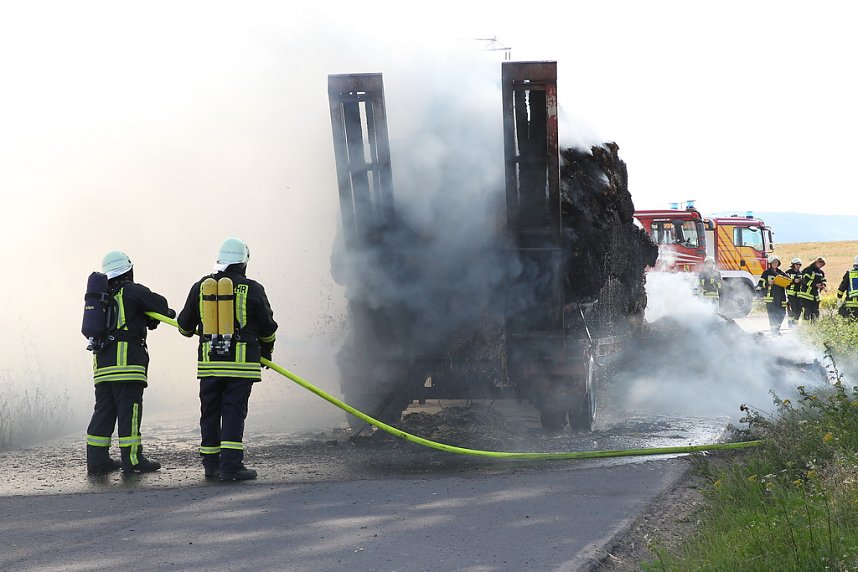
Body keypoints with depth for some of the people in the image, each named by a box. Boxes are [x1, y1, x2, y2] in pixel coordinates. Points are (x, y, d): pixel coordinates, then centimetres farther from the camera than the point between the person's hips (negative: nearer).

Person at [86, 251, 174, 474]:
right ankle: (132, 459, -8)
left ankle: (96, 458, 6)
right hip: (126, 355, -7)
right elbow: (158, 303, -11)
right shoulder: (132, 290, -1)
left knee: (104, 409, 8)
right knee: (129, 407, -6)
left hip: (102, 359, 7)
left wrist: (147, 320, 18)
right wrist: (168, 312, 10)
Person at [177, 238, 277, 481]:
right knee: (234, 413, -4)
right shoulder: (252, 290, -3)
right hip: (241, 361, -3)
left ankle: (211, 464, 17)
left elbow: (185, 325, 15)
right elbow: (267, 326, 5)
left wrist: (190, 331, 40)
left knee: (210, 414, 11)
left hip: (209, 361, 3)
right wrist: (266, 350, 24)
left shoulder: (201, 287, 6)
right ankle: (231, 465, -11)